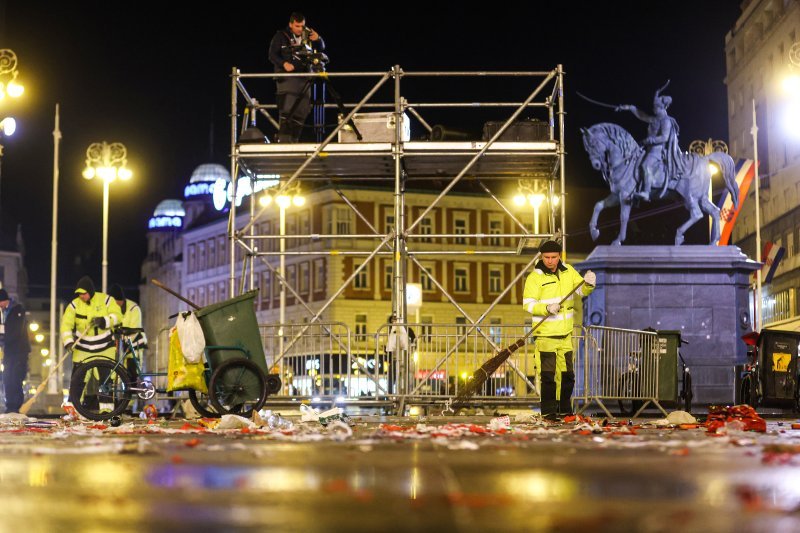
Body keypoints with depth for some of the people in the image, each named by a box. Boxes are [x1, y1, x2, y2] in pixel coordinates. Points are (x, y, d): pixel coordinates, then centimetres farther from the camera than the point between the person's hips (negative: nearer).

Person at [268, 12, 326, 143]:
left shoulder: (307, 35, 13)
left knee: (301, 112, 4)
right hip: (287, 77, -5)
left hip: (305, 78, 5)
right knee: (286, 110, -16)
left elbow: (321, 48, 15)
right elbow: (272, 55, -3)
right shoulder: (281, 36, 1)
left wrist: (318, 40, -7)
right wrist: (284, 63, -20)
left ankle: (294, 140, 10)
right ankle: (283, 141, -19)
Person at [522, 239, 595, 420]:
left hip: (565, 334, 5)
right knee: (548, 376, -5)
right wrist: (546, 308, -28)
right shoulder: (535, 277, -9)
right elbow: (528, 304, -12)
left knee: (568, 375, 13)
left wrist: (588, 284, -10)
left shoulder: (568, 271, 6)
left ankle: (565, 410, 26)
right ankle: (548, 411, 3)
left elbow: (582, 291, 13)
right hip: (545, 335, -5)